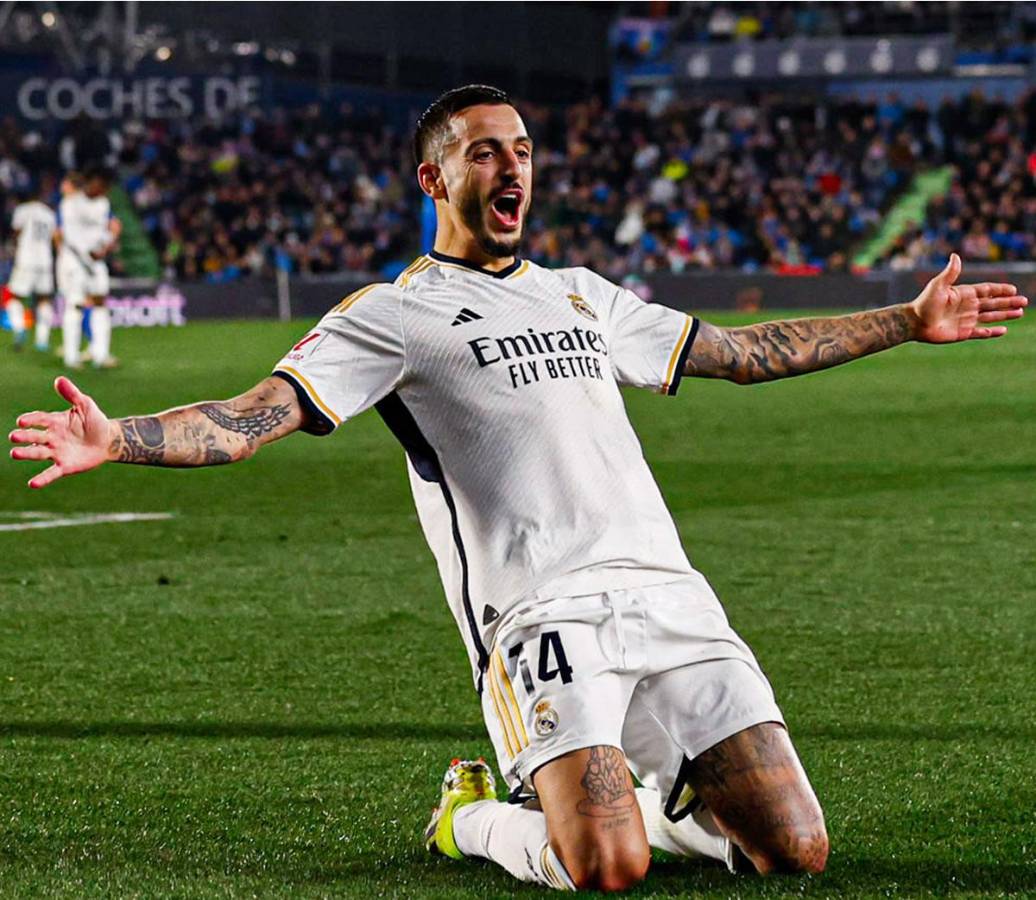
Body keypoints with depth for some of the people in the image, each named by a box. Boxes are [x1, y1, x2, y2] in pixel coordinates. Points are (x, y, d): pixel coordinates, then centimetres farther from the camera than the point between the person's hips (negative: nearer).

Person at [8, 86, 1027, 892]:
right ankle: (472, 818, 9)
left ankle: (650, 797, 24)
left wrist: (908, 321, 36)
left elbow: (745, 351, 34)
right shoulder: (393, 316, 4)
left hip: (669, 597, 6)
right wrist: (114, 439, -25)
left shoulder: (582, 297, 24)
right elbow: (251, 417, -7)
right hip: (542, 613, -5)